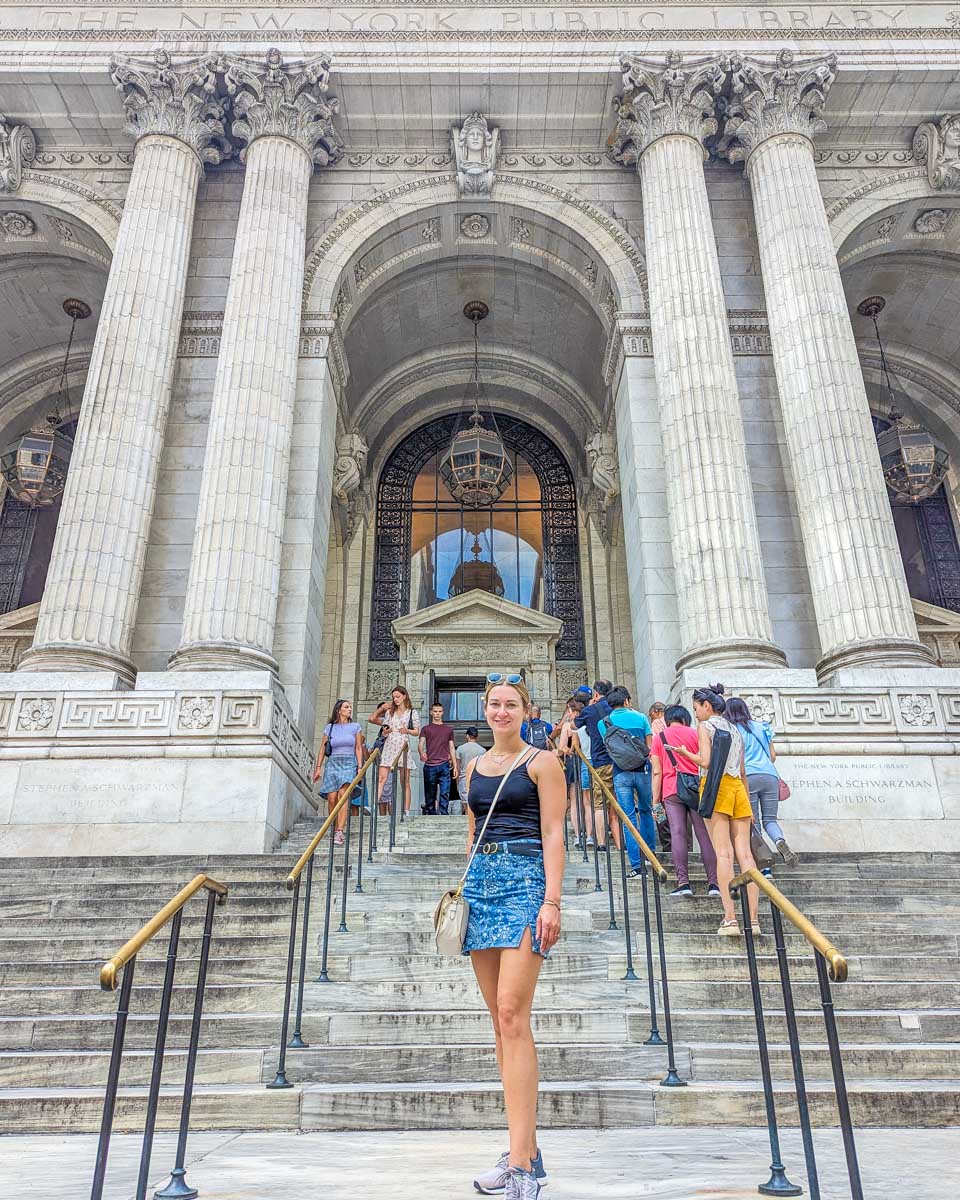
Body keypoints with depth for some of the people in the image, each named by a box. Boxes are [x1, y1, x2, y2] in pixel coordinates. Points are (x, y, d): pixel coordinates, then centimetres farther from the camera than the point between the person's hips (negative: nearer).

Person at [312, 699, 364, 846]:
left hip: (349, 763, -2)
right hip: (332, 763, 2)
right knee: (332, 798, -9)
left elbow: (358, 748, 9)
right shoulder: (329, 727, 12)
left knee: (343, 793, -22)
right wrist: (318, 767, 6)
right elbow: (322, 749, 12)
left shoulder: (356, 726, 11)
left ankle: (339, 832, -30)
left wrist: (360, 767, 0)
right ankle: (335, 829, 6)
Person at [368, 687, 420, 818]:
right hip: (388, 746, 2)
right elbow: (384, 731, 18)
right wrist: (385, 731, -4)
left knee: (405, 781, -1)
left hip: (403, 747, -2)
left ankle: (406, 811, 1)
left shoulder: (413, 713, 8)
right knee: (381, 778, -10)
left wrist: (407, 731, -13)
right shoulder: (389, 712, 16)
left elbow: (417, 732, 5)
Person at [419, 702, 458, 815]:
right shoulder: (426, 729, 11)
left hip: (444, 765, 1)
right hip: (429, 766, -1)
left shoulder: (449, 729, 16)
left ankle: (444, 815, -8)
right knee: (430, 794, 4)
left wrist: (455, 766, 11)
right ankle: (431, 815, 11)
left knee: (445, 792, -8)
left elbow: (452, 748, 17)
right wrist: (421, 754, -26)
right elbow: (421, 744, -3)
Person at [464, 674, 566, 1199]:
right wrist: (465, 886, 16)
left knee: (512, 1014, -15)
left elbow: (553, 834, -6)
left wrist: (551, 901, -14)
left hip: (525, 879, -6)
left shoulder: (541, 761, 0)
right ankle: (526, 1148, 17)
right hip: (482, 881, 6)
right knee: (501, 1021, 8)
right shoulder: (475, 765, 17)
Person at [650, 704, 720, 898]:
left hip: (671, 790, -1)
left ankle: (683, 882, -12)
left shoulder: (659, 737, 12)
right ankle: (713, 882, -4)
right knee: (704, 833, 0)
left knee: (678, 833, -5)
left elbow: (657, 772, 6)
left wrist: (655, 799, 7)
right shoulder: (695, 734, 14)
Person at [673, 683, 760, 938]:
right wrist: (748, 803, 22)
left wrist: (685, 753, 5)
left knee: (723, 852, -10)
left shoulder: (705, 726, 2)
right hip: (737, 787, 6)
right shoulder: (735, 730, 21)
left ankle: (730, 919, -15)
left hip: (716, 786, -6)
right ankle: (752, 919, -3)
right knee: (744, 852, 1)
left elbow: (706, 761, -11)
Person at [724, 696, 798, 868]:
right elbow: (773, 755, 19)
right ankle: (780, 841, -26)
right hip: (770, 775, 4)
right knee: (770, 820, 8)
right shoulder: (762, 727, 19)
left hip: (748, 777, -3)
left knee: (753, 824, 2)